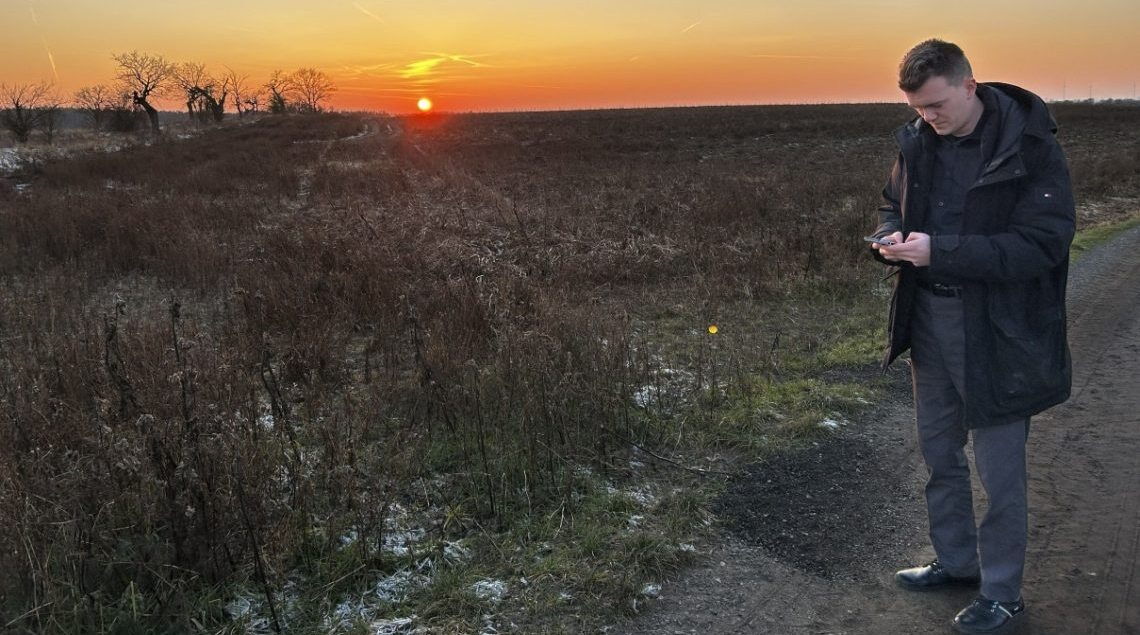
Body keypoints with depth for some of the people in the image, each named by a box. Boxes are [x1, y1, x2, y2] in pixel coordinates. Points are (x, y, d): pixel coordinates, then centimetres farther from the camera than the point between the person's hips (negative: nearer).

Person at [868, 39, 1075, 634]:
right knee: (939, 452, 20)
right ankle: (956, 560, 40)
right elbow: (894, 201, 15)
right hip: (928, 318, 7)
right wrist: (892, 236, -9)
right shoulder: (919, 140, 1)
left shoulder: (1030, 148, -18)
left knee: (999, 471, 5)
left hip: (997, 331, -6)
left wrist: (941, 250, -29)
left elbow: (1043, 244, -22)